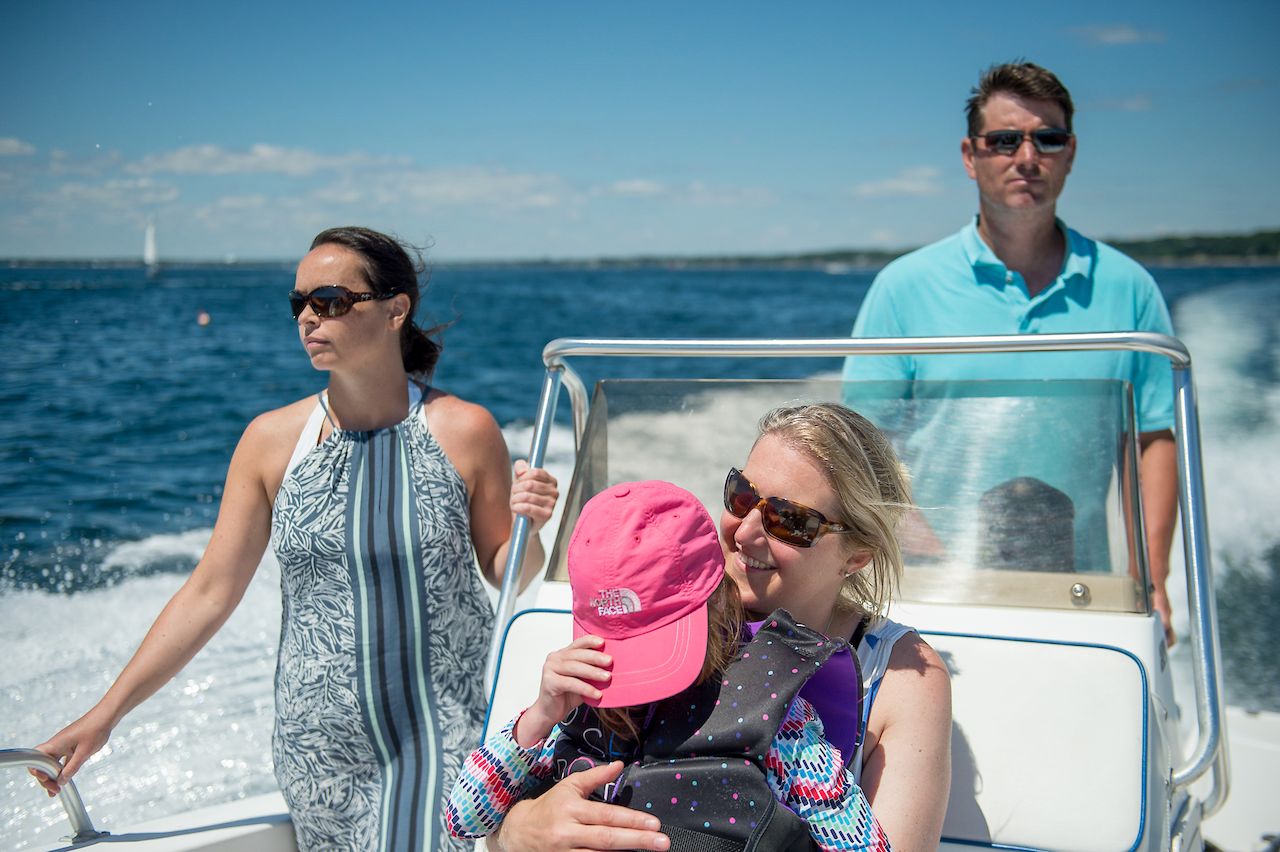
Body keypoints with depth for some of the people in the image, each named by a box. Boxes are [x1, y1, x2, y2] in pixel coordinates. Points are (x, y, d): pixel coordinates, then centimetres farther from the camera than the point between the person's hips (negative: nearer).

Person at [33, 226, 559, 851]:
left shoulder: (464, 431, -8)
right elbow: (210, 591, 0)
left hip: (445, 736, -2)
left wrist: (527, 529, -19)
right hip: (318, 747, 2)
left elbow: (503, 571, 3)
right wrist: (104, 715, -1)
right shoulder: (272, 440, -4)